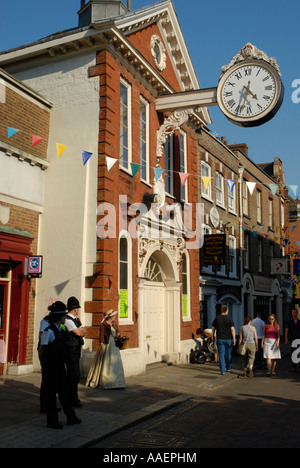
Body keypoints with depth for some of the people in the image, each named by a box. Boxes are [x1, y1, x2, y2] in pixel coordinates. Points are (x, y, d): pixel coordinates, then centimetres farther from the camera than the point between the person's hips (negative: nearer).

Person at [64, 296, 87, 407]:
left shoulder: (76, 319, 16)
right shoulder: (67, 320, -15)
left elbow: (84, 331, 16)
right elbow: (78, 333, -20)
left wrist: (80, 332, -4)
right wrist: (82, 331, 0)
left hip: (77, 349, 9)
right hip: (71, 350, -9)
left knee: (72, 374, 15)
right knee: (75, 374, -7)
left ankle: (71, 397, 25)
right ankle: (73, 400, 0)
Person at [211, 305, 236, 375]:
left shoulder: (217, 318, 0)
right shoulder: (229, 319, -6)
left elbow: (213, 328, 6)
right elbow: (232, 329, -11)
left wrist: (212, 337, 17)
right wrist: (234, 339, -8)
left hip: (220, 339, 0)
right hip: (228, 339, 0)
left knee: (221, 355, -1)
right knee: (228, 354, 17)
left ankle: (223, 371, -6)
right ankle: (228, 367, 32)